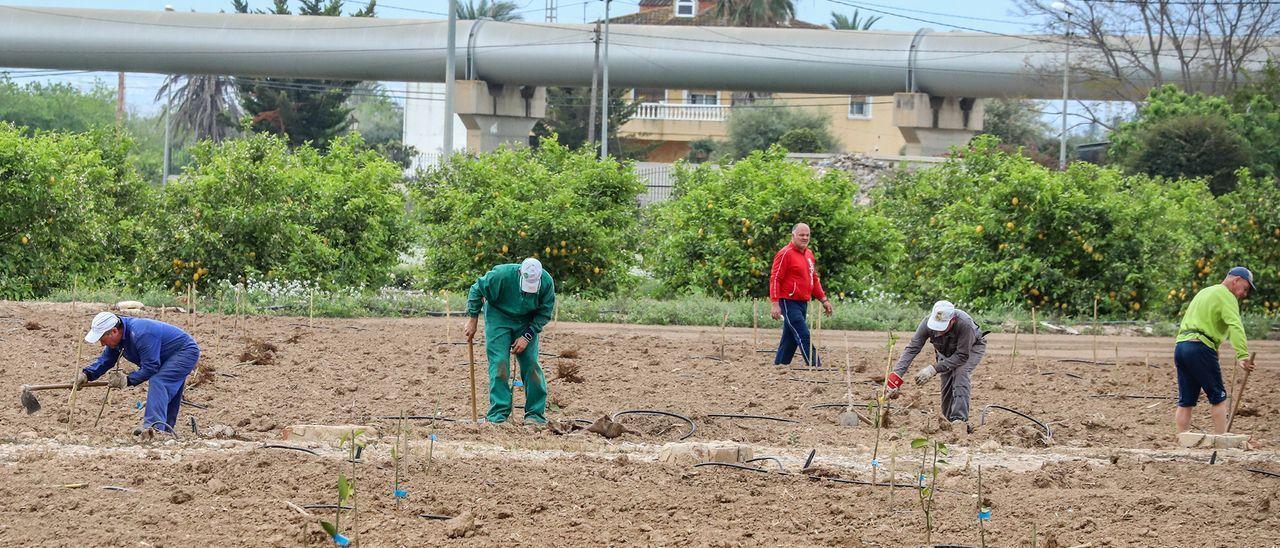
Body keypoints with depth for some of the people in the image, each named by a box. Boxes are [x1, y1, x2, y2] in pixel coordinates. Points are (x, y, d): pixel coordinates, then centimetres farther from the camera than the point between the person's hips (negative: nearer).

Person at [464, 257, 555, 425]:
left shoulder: (547, 283, -23)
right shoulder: (502, 275, -31)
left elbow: (545, 313, -8)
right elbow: (477, 290, -13)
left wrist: (527, 336, -17)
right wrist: (472, 321, -9)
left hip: (527, 322, 2)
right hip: (498, 316, -2)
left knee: (531, 364, -6)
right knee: (499, 364, -13)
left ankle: (535, 413, 2)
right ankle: (498, 414, -11)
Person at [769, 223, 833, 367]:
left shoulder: (809, 254, 15)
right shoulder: (785, 254, -11)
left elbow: (814, 279, 24)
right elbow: (775, 279, -14)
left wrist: (823, 299, 18)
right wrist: (776, 304, -20)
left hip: (803, 303, 9)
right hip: (789, 303, -9)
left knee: (789, 338, 13)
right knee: (804, 337, -11)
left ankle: (779, 365, 20)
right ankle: (815, 366, -13)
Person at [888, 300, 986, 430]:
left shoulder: (965, 324, -43)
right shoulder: (928, 323, -33)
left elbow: (962, 356, -37)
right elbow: (911, 349, -31)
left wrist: (934, 369, -42)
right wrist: (896, 375, -41)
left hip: (972, 348, -4)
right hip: (946, 351, 4)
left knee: (960, 374, -28)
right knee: (946, 381, -5)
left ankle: (960, 420, -32)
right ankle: (948, 420, 15)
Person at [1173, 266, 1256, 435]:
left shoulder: (1204, 292, 27)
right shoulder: (1226, 296, -3)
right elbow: (1235, 327, -18)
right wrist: (1243, 356, -28)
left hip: (1180, 344, 8)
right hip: (1200, 346, -8)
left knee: (1185, 401, 8)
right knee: (1218, 398, 0)